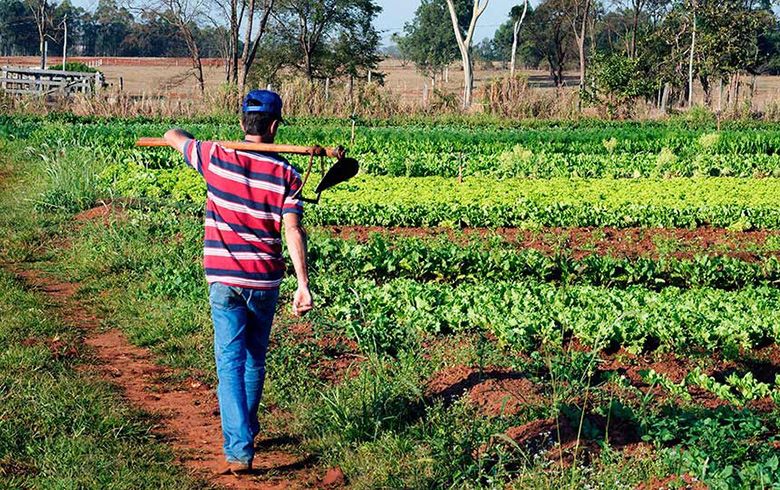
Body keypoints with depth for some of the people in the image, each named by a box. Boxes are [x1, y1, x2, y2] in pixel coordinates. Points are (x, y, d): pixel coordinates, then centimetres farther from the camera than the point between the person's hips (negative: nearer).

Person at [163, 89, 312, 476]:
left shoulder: (217, 157, -4)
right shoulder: (286, 174, -5)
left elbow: (172, 136, 13)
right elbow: (293, 231, -12)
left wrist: (190, 140, 36)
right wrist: (303, 284, -14)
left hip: (223, 280, -1)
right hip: (265, 280, 1)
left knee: (231, 364, -3)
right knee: (255, 360, 20)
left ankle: (239, 451, -14)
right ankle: (246, 432, 36)